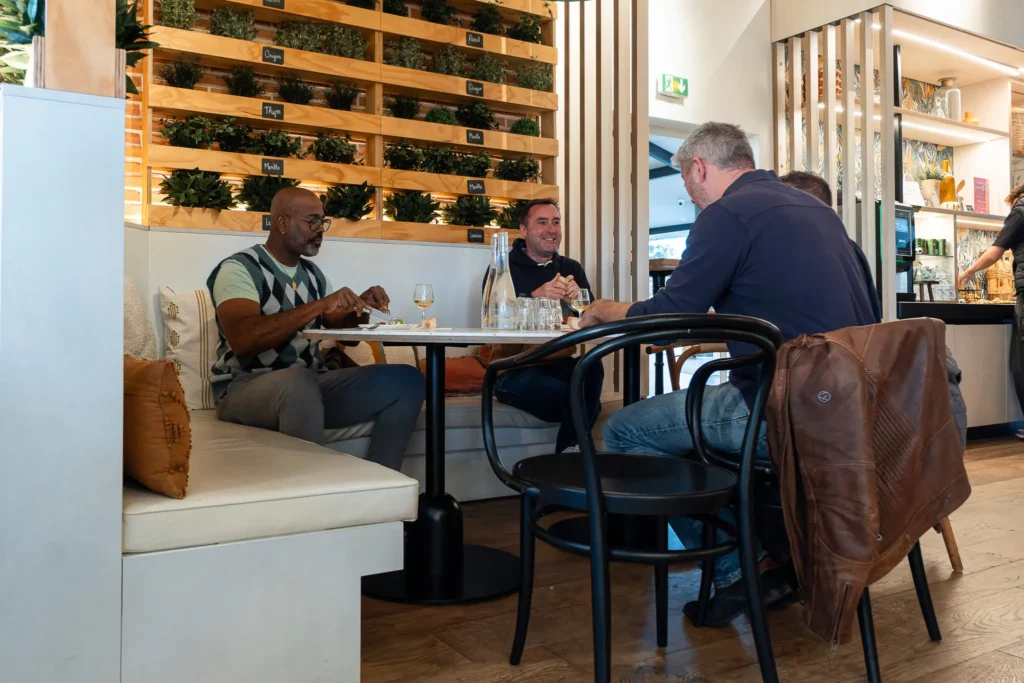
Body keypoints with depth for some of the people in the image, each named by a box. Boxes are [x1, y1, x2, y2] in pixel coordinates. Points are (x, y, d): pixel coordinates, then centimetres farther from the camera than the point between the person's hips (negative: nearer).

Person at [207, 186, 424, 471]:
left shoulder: (312, 273, 15)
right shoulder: (239, 269, -8)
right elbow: (242, 339, -25)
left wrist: (359, 305, -3)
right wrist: (319, 306, -26)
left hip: (310, 384, 7)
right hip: (246, 388, -7)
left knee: (407, 381, -8)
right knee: (298, 382, -41)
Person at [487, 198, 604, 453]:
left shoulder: (571, 268, 13)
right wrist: (536, 296, -28)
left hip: (559, 365, 4)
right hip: (514, 369, -4)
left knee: (592, 368, -31)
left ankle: (567, 455, -16)